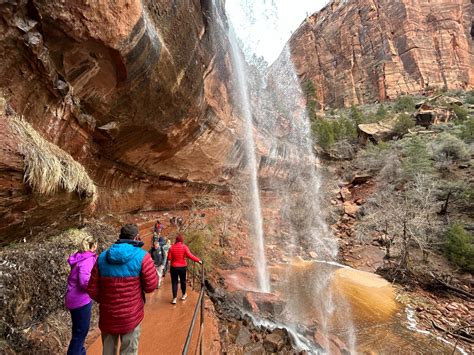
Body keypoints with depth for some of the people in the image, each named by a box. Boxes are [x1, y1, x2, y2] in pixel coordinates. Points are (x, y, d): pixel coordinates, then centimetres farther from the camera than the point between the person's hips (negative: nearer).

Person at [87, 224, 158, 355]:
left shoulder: (102, 257, -2)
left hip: (107, 315, 5)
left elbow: (92, 290, 1)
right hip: (131, 316, -4)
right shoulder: (142, 256, -17)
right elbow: (151, 286, -14)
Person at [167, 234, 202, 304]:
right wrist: (198, 260, -14)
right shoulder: (184, 247, -12)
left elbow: (169, 258, -7)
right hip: (182, 267, 0)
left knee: (174, 282, 8)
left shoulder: (172, 247, -7)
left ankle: (174, 298, 6)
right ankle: (183, 295, 34)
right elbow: (190, 256, -19)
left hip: (174, 267, 0)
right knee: (183, 281, 17)